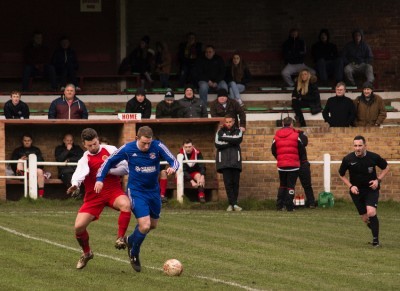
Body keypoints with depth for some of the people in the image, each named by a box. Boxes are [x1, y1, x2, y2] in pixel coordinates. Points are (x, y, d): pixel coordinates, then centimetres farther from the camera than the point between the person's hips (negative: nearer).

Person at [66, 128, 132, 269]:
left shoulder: (111, 150, 1)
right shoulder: (85, 159, -4)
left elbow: (125, 168, 0)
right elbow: (80, 172, -28)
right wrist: (75, 184, -51)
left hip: (114, 191, -1)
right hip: (94, 196, 1)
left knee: (126, 204, -36)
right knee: (79, 226, -9)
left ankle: (120, 238, -18)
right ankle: (86, 253, 21)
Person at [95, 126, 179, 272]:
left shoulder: (158, 147, -14)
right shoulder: (128, 149, -15)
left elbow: (174, 161, -17)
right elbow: (109, 162, -3)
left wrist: (172, 168, -41)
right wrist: (100, 179, -11)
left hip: (153, 191, 4)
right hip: (136, 192, -4)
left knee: (153, 225, 18)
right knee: (145, 226, -16)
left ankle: (131, 240, 48)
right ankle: (134, 255, 10)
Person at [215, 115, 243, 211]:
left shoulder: (238, 131, 11)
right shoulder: (220, 132, 10)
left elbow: (238, 139, -10)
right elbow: (217, 144, -6)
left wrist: (224, 138, -8)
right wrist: (231, 142, -8)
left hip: (235, 161, 1)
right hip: (224, 161, -1)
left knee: (235, 182, -2)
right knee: (228, 183, -6)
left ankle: (234, 203, 3)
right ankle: (232, 203, -6)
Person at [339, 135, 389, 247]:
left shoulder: (374, 157, -15)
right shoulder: (348, 159, -12)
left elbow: (386, 168, 3)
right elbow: (341, 174, 5)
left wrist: (378, 180, -10)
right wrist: (350, 186, -8)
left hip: (371, 189, -2)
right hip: (356, 190, 2)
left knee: (371, 212, -23)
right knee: (365, 218, 4)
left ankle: (375, 239, -11)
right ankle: (375, 233, 30)